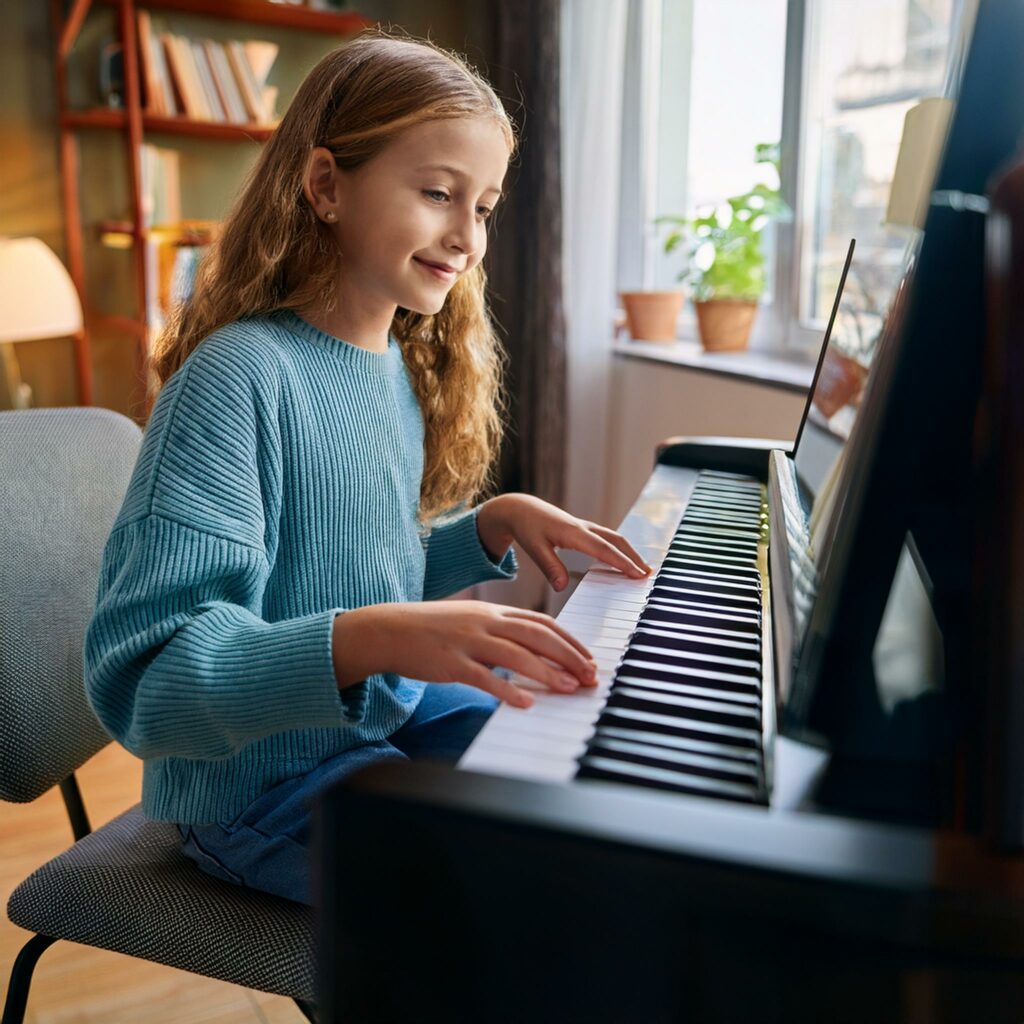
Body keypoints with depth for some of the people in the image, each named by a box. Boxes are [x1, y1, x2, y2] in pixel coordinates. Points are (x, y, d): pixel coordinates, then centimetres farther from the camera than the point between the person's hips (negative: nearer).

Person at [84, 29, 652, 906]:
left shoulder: (401, 365, 2)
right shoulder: (238, 377, -23)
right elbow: (140, 678, -29)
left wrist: (493, 526, -3)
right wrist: (371, 639, -43)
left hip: (394, 710, 8)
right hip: (265, 778, -8)